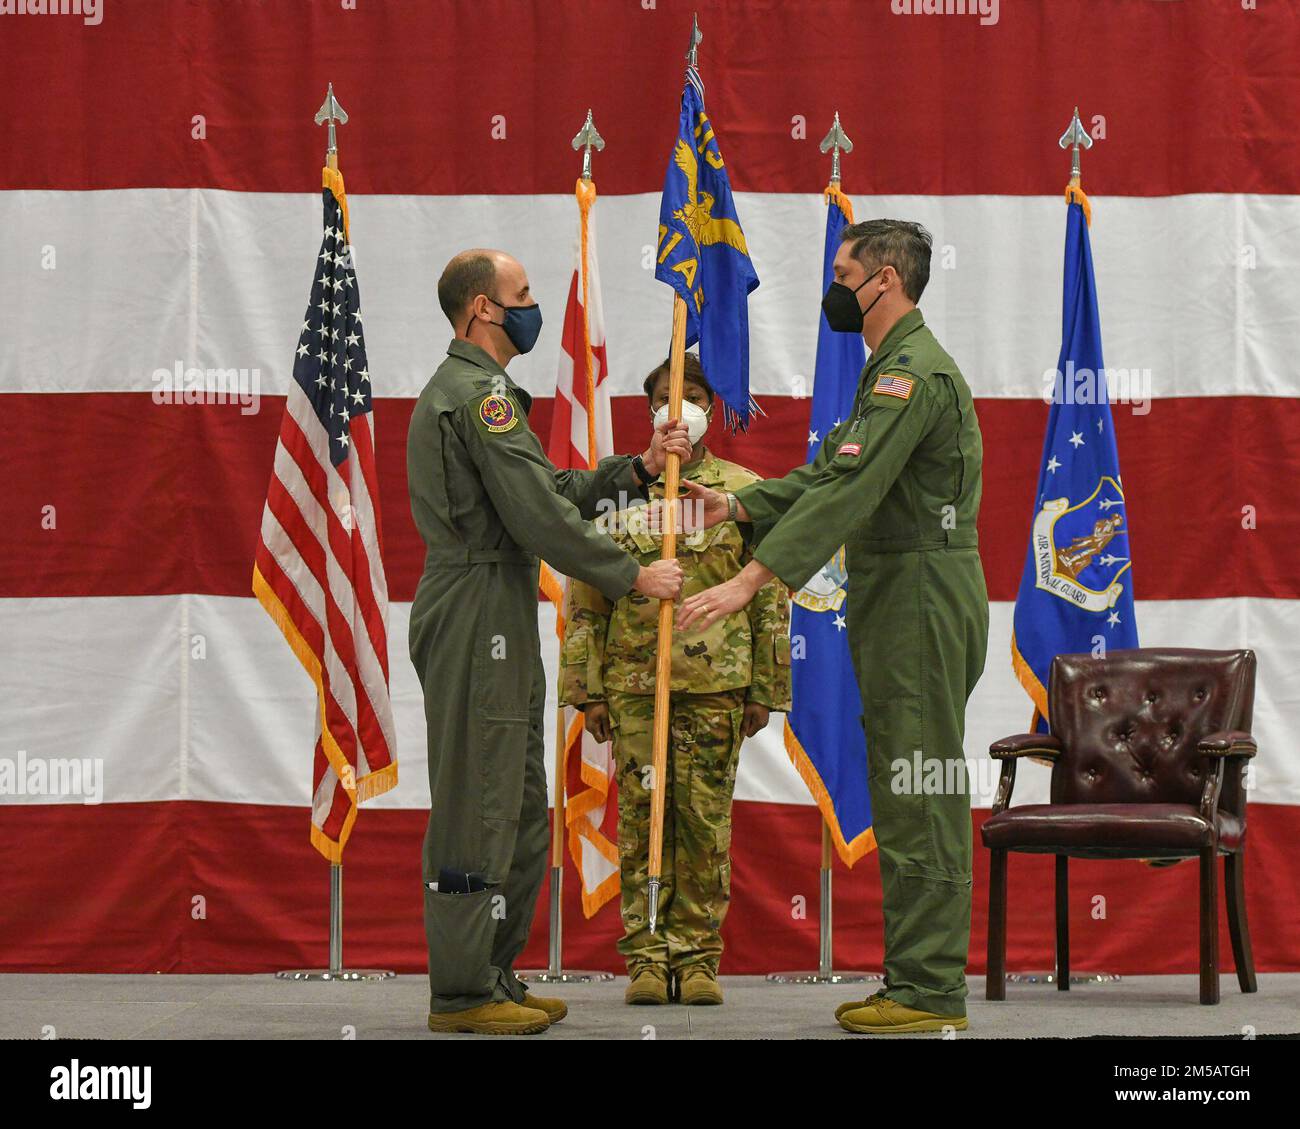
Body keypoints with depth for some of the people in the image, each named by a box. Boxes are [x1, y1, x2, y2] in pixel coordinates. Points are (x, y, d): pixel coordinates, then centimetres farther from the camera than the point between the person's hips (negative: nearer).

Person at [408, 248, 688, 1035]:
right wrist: (633, 577, -10)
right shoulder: (478, 393, -13)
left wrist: (638, 469, 11)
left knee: (520, 807, 15)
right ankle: (462, 992, -4)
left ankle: (493, 976, 20)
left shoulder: (463, 390, 22)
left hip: (499, 623, 11)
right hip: (477, 611, -11)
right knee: (477, 802, -7)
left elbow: (553, 489, 19)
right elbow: (540, 516, -18)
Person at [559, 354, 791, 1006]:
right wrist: (587, 688, 4)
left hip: (716, 684, -1)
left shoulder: (744, 492, 8)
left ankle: (698, 956, 6)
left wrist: (765, 690, 4)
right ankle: (646, 956, 5)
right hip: (634, 682, 1)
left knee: (705, 822, 0)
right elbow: (586, 600, 9)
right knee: (640, 820, 0)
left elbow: (771, 601, 8)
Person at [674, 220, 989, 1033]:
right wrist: (741, 505, 11)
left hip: (920, 594, -11)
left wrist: (751, 581, -30)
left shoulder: (913, 372, -17)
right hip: (905, 598, 11)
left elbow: (849, 490, -26)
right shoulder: (899, 369, 19)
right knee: (911, 794, 12)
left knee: (919, 799, -8)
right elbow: (831, 469, 23)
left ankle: (929, 991, -6)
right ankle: (919, 980, 17)